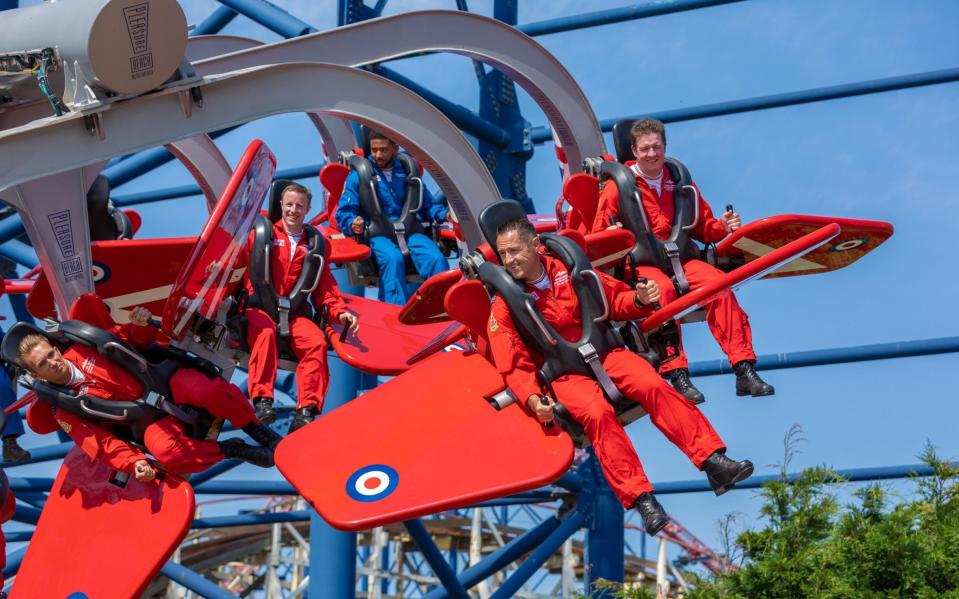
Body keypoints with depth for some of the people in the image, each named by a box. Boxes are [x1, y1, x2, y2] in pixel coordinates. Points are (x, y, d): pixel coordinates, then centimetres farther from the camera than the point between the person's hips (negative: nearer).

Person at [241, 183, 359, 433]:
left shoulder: (315, 243, 19)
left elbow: (325, 284, 19)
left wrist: (340, 311, 4)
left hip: (295, 312, 3)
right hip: (260, 307, -2)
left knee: (317, 342, -27)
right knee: (265, 333, -36)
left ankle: (307, 411, -31)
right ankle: (262, 400, -42)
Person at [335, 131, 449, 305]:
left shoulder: (406, 172, 19)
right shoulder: (359, 174, 8)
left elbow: (427, 205, 24)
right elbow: (344, 212, 5)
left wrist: (445, 214, 3)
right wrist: (353, 224, -18)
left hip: (409, 232, 3)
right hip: (377, 234, -3)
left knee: (436, 258, -26)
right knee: (393, 258, -36)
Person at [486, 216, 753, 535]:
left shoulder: (567, 269, 4)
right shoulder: (504, 306, -2)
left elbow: (613, 299, 13)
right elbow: (515, 366, -4)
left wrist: (638, 300, -9)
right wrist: (532, 398, -22)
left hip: (603, 352, 2)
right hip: (564, 374, -2)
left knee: (654, 386, -24)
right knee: (597, 413, -32)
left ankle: (713, 461, -26)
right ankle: (640, 498, -32)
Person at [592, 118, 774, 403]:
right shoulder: (618, 186, 3)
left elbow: (702, 227, 19)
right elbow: (599, 236, 1)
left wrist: (722, 227, -2)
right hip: (640, 262, -3)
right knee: (663, 288, -37)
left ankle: (744, 370, -25)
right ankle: (677, 375, -39)